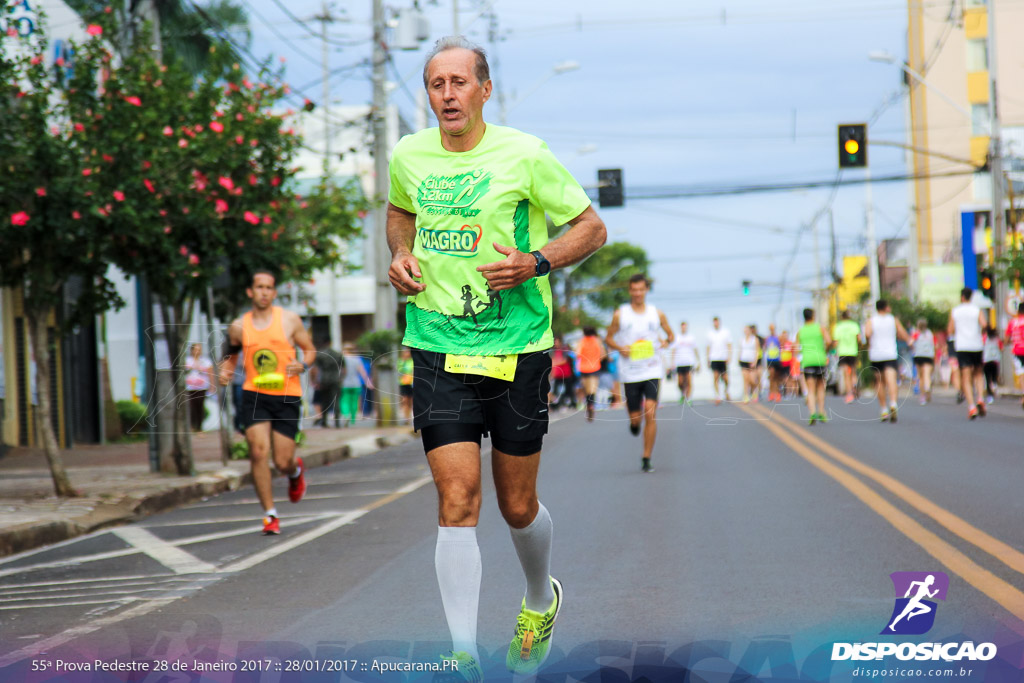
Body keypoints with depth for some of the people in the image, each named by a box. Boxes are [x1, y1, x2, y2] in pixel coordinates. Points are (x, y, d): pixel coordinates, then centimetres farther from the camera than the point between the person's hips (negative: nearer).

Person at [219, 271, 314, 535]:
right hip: (254, 395, 1)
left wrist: (302, 365, -11)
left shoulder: (289, 320, 3)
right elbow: (231, 354, 22)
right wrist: (225, 371, 0)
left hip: (287, 396, -1)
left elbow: (310, 349, 11)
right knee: (258, 452, -15)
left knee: (283, 462, -2)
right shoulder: (239, 327, 7)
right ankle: (270, 514, -3)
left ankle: (296, 471, 38)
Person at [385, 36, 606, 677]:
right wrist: (401, 254, 7)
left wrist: (535, 263, -15)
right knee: (458, 499, -10)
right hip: (438, 350, 2)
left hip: (517, 348, -2)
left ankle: (542, 599, 40)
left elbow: (592, 227, 1)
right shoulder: (408, 156, 4)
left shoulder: (524, 155, -7)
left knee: (517, 505, 8)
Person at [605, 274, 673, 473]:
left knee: (650, 414, -14)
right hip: (630, 373, 0)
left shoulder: (657, 314, 4)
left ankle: (646, 459, -6)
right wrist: (620, 348, -12)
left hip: (652, 372, 0)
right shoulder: (620, 314, 1)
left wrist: (666, 341, -7)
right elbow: (608, 338, 8)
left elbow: (671, 335, 16)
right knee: (635, 418, 3)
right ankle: (634, 423, 43)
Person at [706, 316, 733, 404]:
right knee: (715, 378, -8)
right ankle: (717, 396, -6)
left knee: (725, 378, 3)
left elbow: (729, 345, 3)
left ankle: (726, 391, 30)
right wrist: (708, 358, 8)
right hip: (714, 359, 1)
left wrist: (729, 356, -7)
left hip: (724, 359, -1)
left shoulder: (726, 332, 4)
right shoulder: (710, 333, 8)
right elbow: (708, 347, 13)